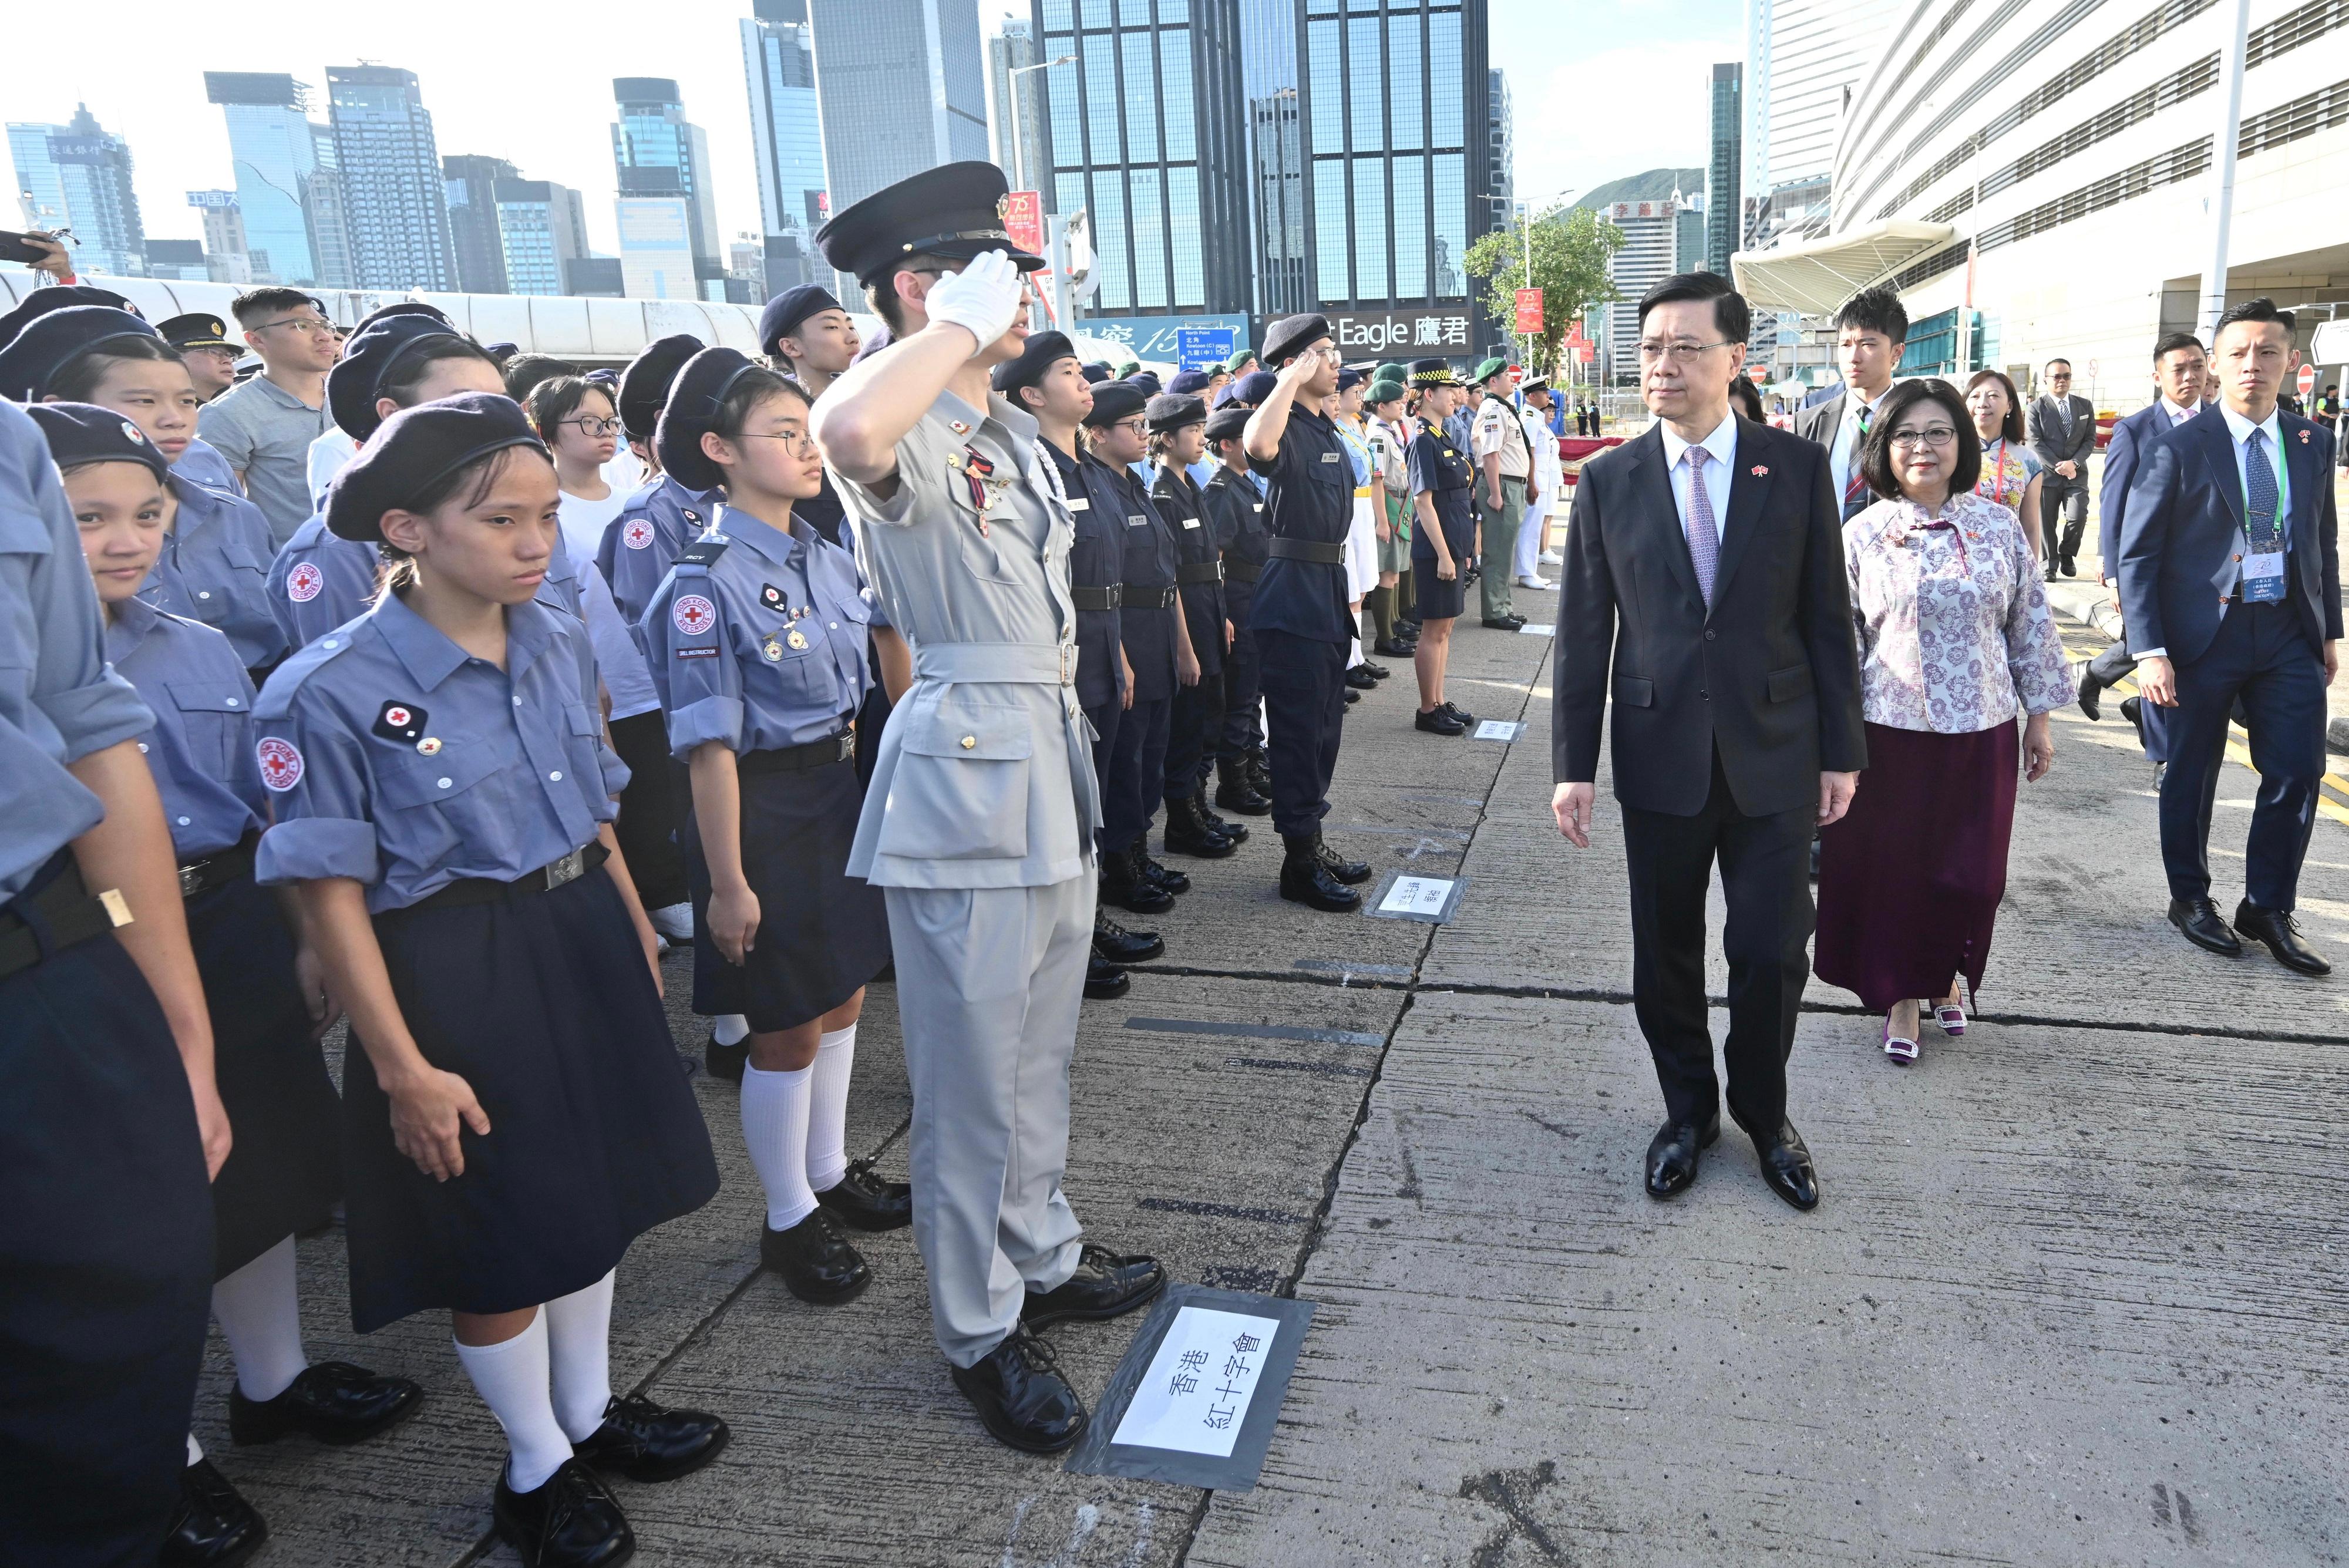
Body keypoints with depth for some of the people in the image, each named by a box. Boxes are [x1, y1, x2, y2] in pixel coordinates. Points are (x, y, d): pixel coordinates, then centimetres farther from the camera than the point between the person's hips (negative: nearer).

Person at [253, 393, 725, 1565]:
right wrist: (404, 1067, -16)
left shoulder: (559, 645, 1)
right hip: (454, 974, -6)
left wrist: (635, 933, 14)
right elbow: (330, 895, -15)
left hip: (585, 946, 6)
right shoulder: (330, 693, -17)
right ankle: (536, 1472, 36)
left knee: (593, 1192, 20)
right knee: (500, 1231, 11)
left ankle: (590, 1413, 45)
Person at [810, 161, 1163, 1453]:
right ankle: (980, 1333, 22)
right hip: (967, 778, -9)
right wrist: (965, 324, -26)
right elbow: (849, 434, -42)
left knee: (1039, 1055, 21)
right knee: (975, 1080, 4)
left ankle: (1044, 1260, 40)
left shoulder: (1012, 435, 15)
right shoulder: (906, 439, -15)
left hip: (1054, 767, 9)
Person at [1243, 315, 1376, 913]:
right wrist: (1292, 380, -28)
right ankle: (1299, 862, 4)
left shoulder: (1327, 429, 16)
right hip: (1293, 596, -10)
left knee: (1323, 726, 15)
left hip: (1329, 590, 10)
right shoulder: (1287, 430, -14)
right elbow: (1259, 444, -41)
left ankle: (1312, 840, 27)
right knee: (1298, 729, -4)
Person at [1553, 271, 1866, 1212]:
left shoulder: (1797, 468, -1)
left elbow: (1827, 618, 2)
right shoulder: (1608, 481, 0)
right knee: (1666, 956, 11)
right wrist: (1574, 766, -3)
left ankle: (1763, 1115, 31)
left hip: (1775, 755, 0)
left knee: (1772, 953, 6)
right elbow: (1584, 633, 0)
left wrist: (1842, 749, 1)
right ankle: (1688, 1111, 33)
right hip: (1660, 757, 1)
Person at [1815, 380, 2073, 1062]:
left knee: (1971, 869, 9)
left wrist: (2040, 715, 7)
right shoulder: (1864, 533, -2)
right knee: (1893, 865, 6)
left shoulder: (1999, 525, 3)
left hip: (1980, 730, 2)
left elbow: (2031, 622, 7)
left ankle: (1946, 974, 35)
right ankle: (1902, 994, 24)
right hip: (1891, 730, -1)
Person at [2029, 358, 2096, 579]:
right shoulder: (2037, 408, 0)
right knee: (2046, 521, 2)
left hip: (2077, 474, 2)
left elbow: (2090, 440, 6)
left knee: (2077, 517, -9)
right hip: (2047, 474, -2)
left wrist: (2074, 463, -10)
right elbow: (2036, 444, -6)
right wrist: (2059, 467, -13)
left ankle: (2067, 555, 15)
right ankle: (2050, 564, 13)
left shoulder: (2085, 406, 11)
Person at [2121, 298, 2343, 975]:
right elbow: (2138, 555, -9)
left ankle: (2268, 908, 19)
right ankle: (2190, 898, 26)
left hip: (2290, 633, 4)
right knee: (2192, 774, 8)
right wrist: (2149, 651, -14)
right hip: (2203, 633, -4)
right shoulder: (2179, 448, -7)